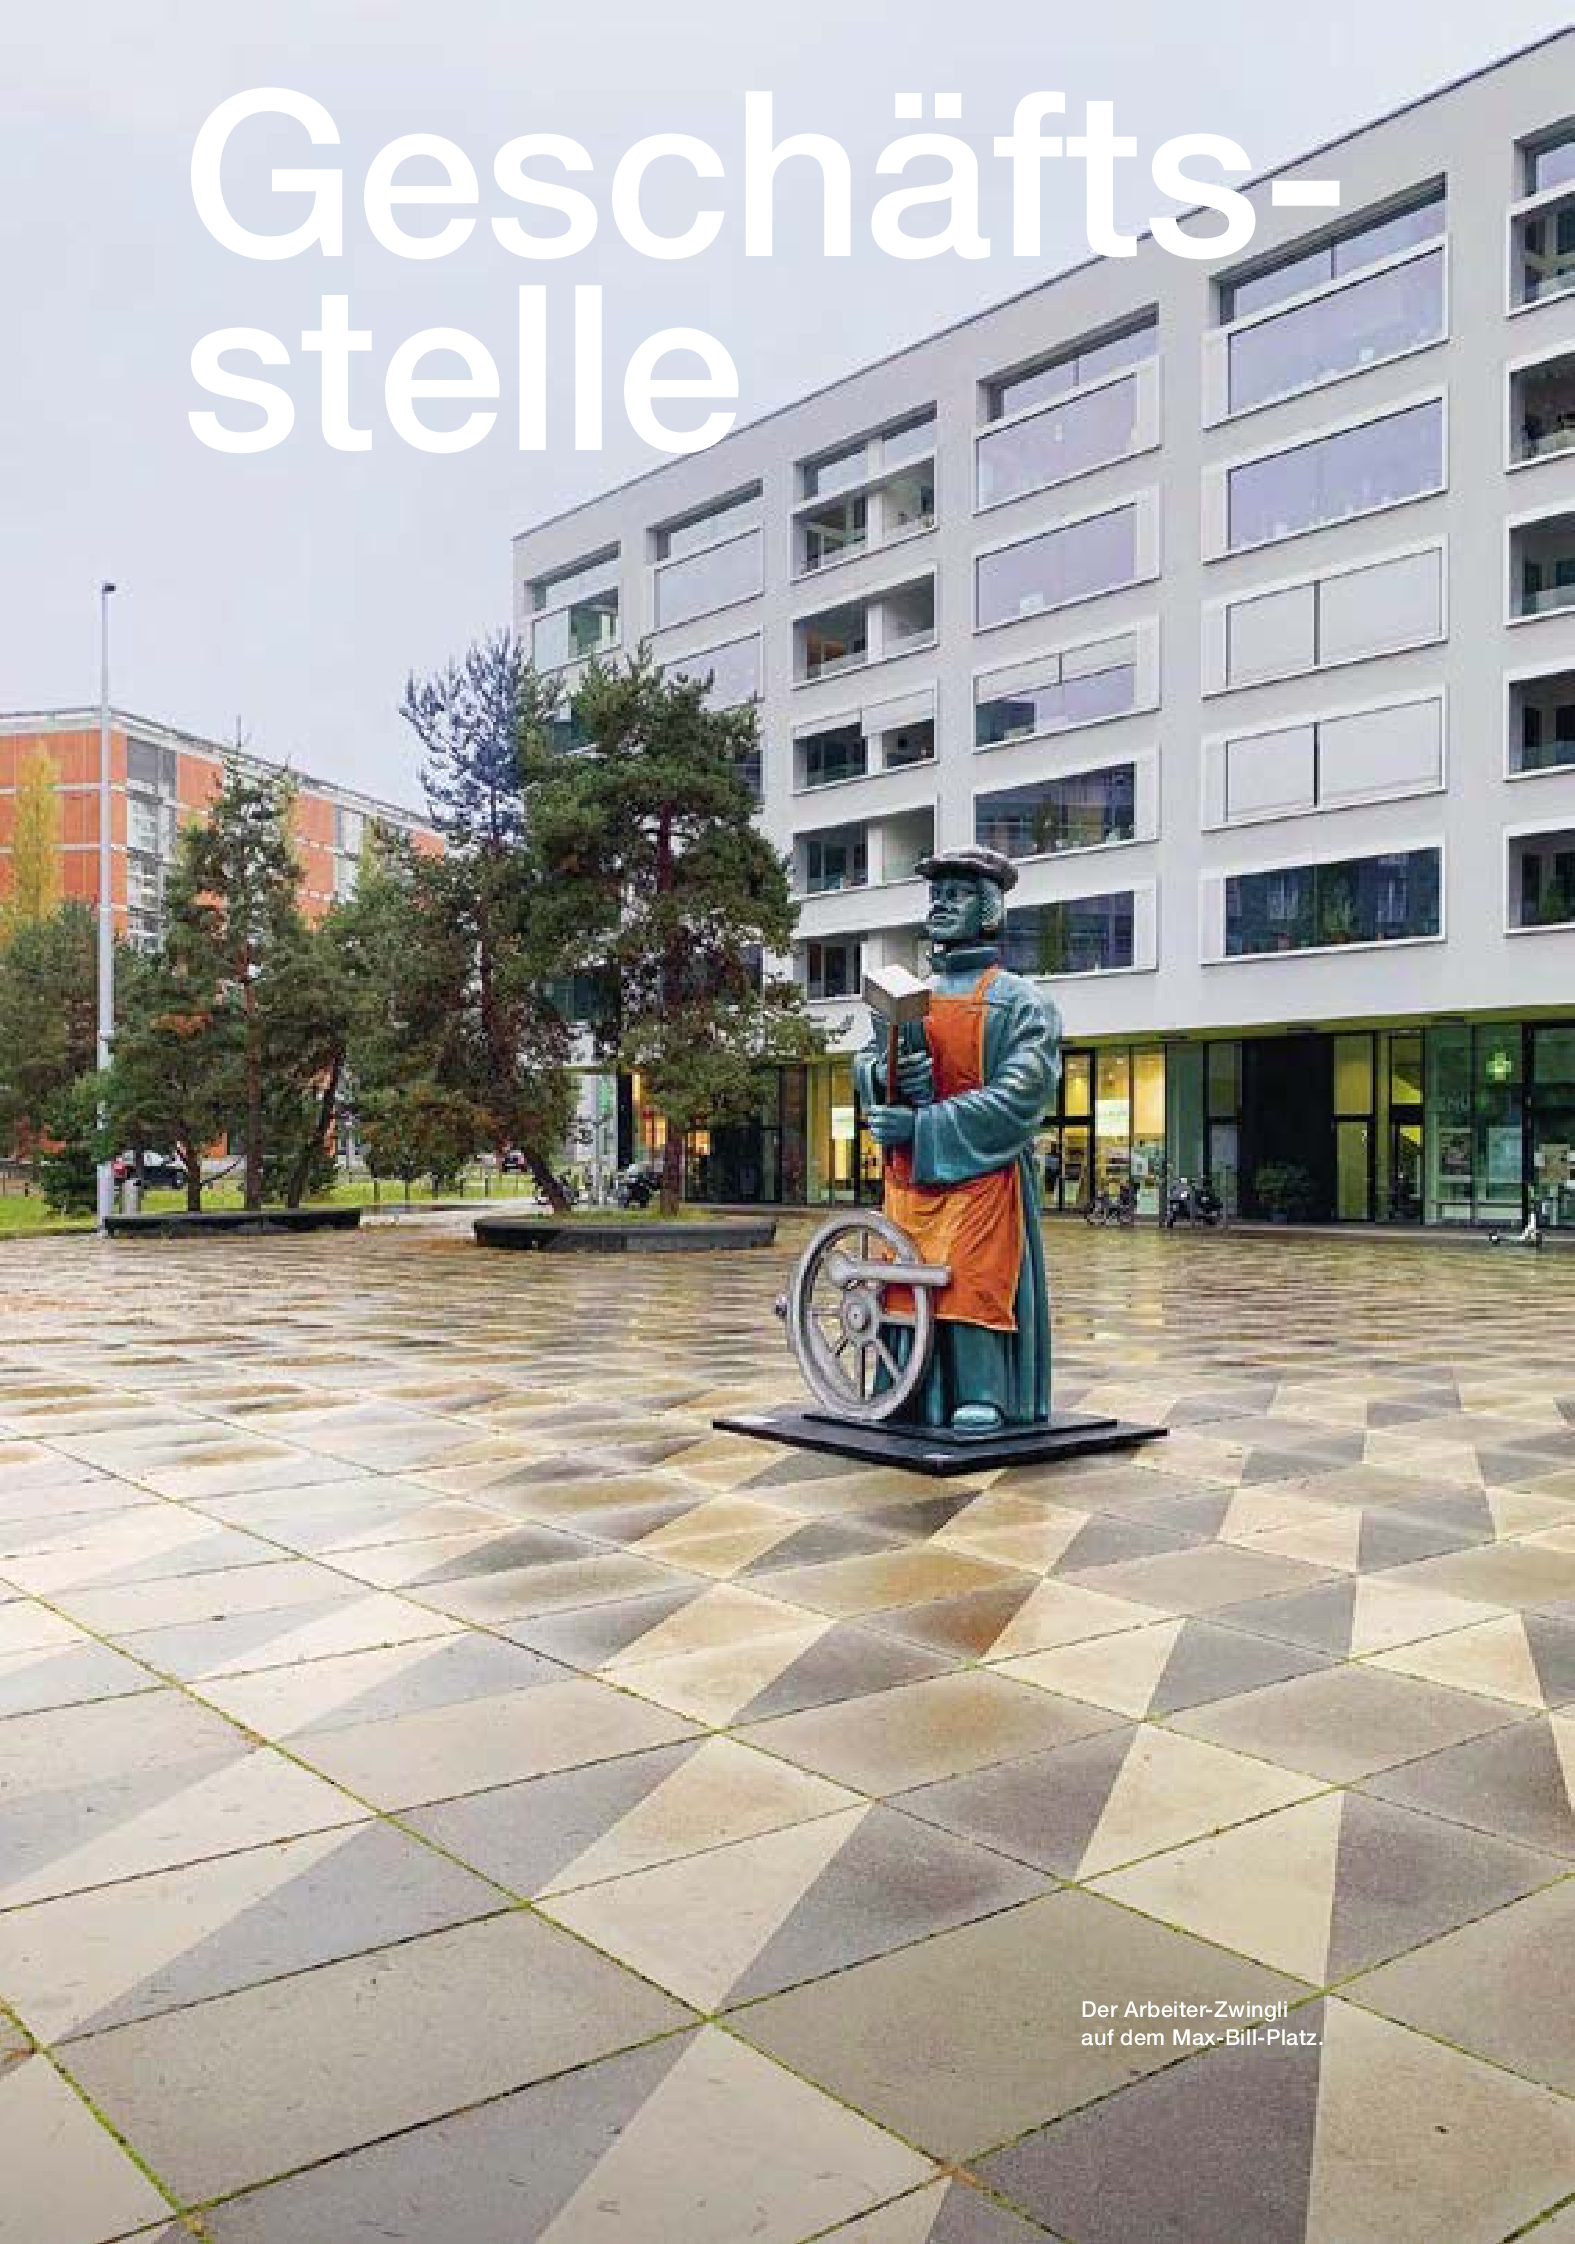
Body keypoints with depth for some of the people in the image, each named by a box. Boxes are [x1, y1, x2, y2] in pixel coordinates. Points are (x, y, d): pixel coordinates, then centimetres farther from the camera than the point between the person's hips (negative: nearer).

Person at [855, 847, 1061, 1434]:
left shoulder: (1019, 1001, -1)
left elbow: (1017, 1097, -13)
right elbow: (865, 1063, 14)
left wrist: (922, 1125, -18)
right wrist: (889, 1076, -12)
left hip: (981, 1170, -5)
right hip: (907, 1173, 6)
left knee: (975, 1283, -11)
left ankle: (981, 1401, -5)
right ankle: (915, 1397, 11)